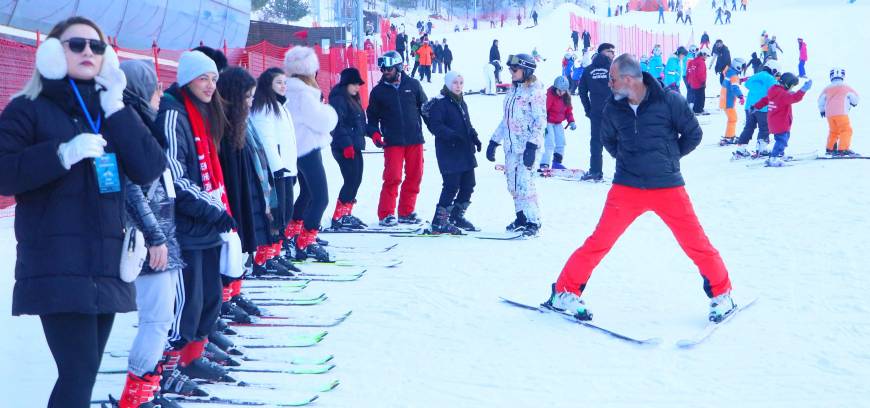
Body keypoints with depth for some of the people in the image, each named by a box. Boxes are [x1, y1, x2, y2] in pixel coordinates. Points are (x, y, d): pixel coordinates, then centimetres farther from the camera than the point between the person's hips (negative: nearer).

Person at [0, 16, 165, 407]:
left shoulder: (112, 111, 16)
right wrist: (62, 153, -22)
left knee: (82, 372, 9)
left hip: (106, 262, 6)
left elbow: (150, 169, 0)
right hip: (56, 265, -5)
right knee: (80, 371, -15)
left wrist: (115, 109, -6)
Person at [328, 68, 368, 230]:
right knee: (351, 180, -11)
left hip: (355, 146, 10)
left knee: (356, 180, 11)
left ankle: (346, 214, 18)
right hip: (345, 148, -10)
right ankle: (339, 217, -9)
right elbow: (338, 124, -19)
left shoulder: (353, 99, 20)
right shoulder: (338, 99, -11)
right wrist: (346, 144, -23)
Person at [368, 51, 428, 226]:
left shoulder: (412, 85, 5)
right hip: (392, 141, -2)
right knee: (393, 178, -9)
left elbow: (425, 107, 12)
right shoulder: (378, 91, 5)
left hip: (415, 139, 2)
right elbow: (372, 116, 10)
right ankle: (386, 214, 1)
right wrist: (374, 133, -5)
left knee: (414, 177, 5)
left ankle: (406, 212, 17)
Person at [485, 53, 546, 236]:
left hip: (528, 146, -8)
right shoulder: (513, 91, 16)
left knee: (524, 183, -13)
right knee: (513, 184, 9)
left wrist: (532, 145, -22)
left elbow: (540, 121, -14)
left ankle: (533, 221, -5)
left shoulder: (535, 91, -8)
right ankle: (521, 218, 19)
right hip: (511, 146, 8)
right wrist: (494, 141, 20)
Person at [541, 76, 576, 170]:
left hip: (558, 123, 8)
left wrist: (571, 121, -1)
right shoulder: (550, 95, -21)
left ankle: (557, 162, 24)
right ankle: (544, 164, -13)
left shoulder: (566, 96, 1)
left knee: (561, 143, 10)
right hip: (548, 122, -8)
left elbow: (568, 109, 12)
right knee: (550, 144, -15)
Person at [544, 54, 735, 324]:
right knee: (599, 242, -2)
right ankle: (565, 293, 9)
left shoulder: (669, 101, -11)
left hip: (668, 187, -1)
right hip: (626, 188, 1)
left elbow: (693, 134, 1)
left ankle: (721, 294, 22)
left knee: (696, 244, 3)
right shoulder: (613, 108, -2)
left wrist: (668, 157, 4)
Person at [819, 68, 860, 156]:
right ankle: (843, 149, -20)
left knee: (833, 131, 22)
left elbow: (821, 99, 20)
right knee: (846, 130, -7)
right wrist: (854, 103, 32)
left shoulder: (827, 88, 13)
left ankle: (829, 148, 28)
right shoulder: (845, 87, 2)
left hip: (829, 113, 6)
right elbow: (854, 96, 8)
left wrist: (822, 110, 37)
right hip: (841, 112, -6)